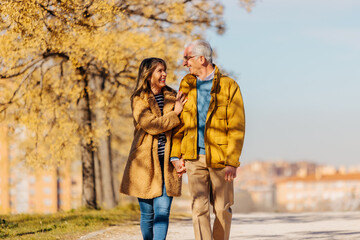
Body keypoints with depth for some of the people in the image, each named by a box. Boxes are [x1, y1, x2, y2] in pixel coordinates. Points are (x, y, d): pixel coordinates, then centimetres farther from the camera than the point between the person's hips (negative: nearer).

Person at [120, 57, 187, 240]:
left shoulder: (172, 97, 10)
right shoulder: (139, 100, -1)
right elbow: (151, 125, -16)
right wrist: (175, 114, -10)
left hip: (166, 162, 2)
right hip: (145, 162, -2)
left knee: (163, 210, -10)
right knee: (147, 213, 4)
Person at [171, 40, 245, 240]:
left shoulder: (229, 86, -3)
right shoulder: (187, 85, 9)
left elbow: (237, 128, -6)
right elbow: (179, 123, 13)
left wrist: (232, 162, -13)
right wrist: (176, 155, 5)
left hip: (220, 158, -2)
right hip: (194, 157, 2)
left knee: (222, 209, 6)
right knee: (199, 208, -7)